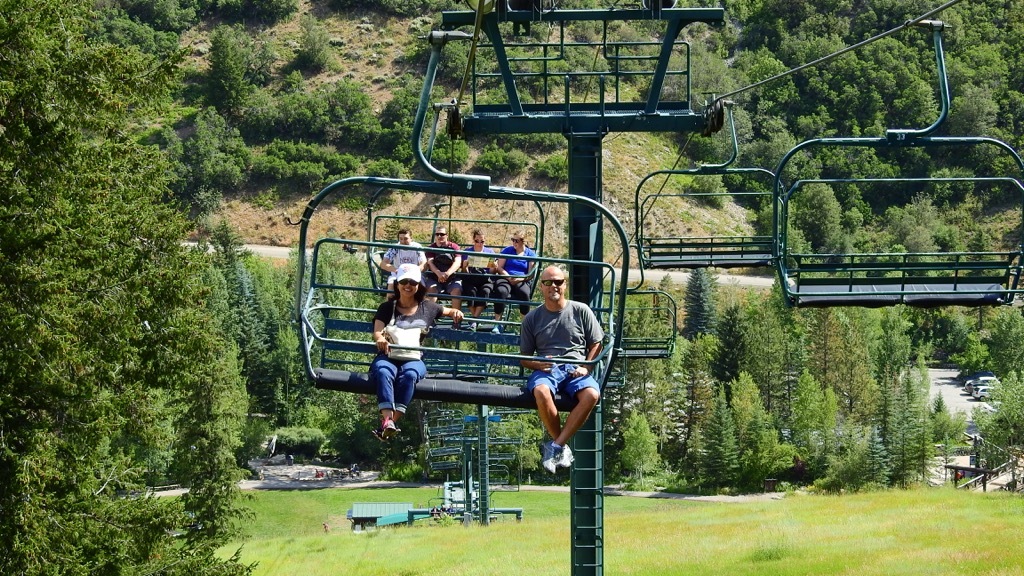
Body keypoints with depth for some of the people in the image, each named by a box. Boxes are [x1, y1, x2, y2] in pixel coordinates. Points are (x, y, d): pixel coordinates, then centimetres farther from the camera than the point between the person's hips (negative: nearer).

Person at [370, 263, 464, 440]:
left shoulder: (427, 308, 20)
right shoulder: (387, 308, 15)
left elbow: (448, 311, 37)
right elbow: (377, 331, 0)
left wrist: (455, 313, 12)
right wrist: (380, 339, -24)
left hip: (414, 360, 1)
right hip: (388, 357, -1)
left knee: (409, 374, -37)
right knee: (383, 372, -38)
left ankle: (390, 422, -49)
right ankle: (387, 420, -54)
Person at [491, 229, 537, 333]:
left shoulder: (531, 254, 13)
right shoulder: (507, 250, 16)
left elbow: (530, 274, 6)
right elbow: (499, 268, 9)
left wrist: (519, 279, -13)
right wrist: (508, 277, -9)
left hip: (522, 281, 0)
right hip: (505, 278, 0)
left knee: (525, 293, -37)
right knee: (501, 291, -36)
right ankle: (497, 324, -36)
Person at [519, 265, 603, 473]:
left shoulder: (581, 311, 12)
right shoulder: (532, 318, 14)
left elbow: (596, 345, 15)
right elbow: (524, 357, 16)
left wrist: (585, 367, -3)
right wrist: (538, 364, -7)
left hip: (576, 368, 0)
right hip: (546, 370, 0)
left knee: (591, 395, -35)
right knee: (541, 392, -38)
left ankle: (555, 447, -28)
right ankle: (562, 447, -20)